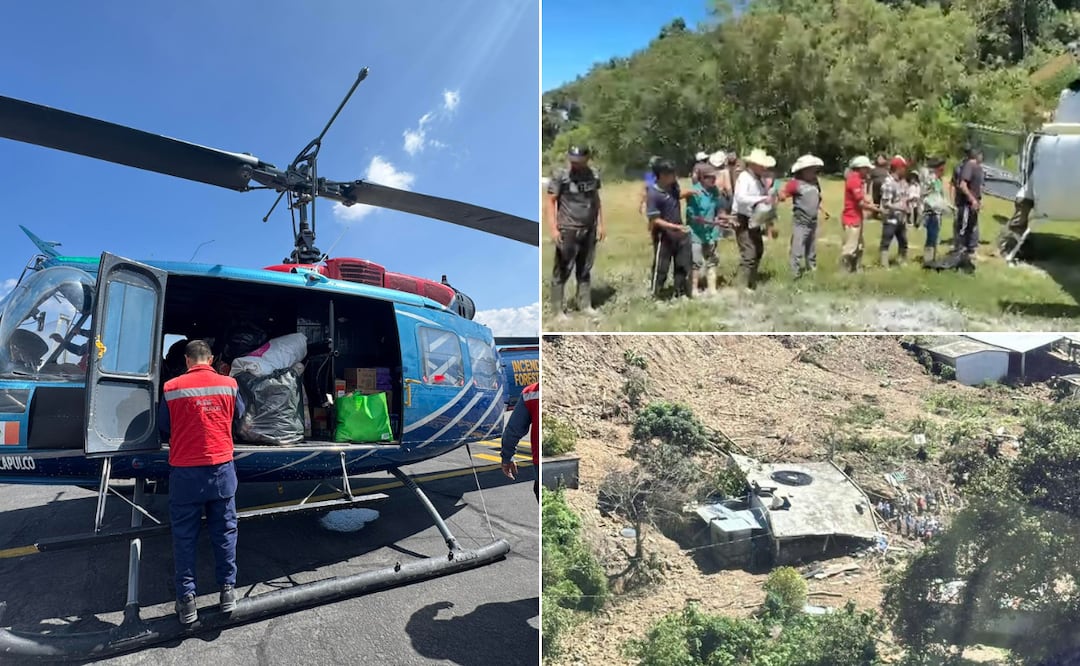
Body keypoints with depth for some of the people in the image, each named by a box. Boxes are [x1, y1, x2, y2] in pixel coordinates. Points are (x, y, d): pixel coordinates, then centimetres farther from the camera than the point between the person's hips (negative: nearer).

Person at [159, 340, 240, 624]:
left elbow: (163, 429, 5)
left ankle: (186, 598, 12)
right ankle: (227, 590, 17)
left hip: (184, 472, -1)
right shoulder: (229, 385, -2)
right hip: (221, 468, 1)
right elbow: (239, 417, 15)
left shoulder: (171, 388, -6)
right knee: (224, 531, 13)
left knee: (185, 536, 9)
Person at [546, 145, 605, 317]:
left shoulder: (593, 175, 6)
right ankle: (558, 310, 6)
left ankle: (585, 305, 24)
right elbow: (551, 201, -8)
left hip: (589, 229, 5)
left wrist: (600, 224, 13)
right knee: (562, 271, -1)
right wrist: (553, 228, -15)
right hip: (568, 230, -5)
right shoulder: (560, 176, -9)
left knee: (585, 270, 13)